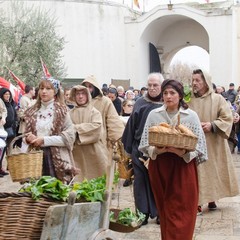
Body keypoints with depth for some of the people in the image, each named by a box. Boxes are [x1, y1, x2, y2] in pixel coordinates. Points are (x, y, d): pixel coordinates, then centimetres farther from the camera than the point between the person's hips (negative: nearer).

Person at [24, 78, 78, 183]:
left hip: (57, 159, -3)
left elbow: (70, 136, -8)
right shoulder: (31, 112, 11)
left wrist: (44, 140, -12)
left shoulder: (62, 110, -1)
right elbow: (27, 132, 19)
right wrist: (29, 138, -6)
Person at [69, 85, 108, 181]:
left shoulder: (94, 112, 2)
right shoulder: (71, 113, 7)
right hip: (77, 154, 1)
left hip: (93, 153, -1)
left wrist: (77, 128, -10)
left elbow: (96, 127, -13)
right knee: (79, 179, 2)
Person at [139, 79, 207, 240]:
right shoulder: (154, 114, 1)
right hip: (159, 166, 2)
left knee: (182, 212, -1)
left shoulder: (191, 116, -3)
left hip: (184, 166, -1)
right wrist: (156, 150, -18)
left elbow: (199, 146, -2)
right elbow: (145, 144, 3)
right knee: (164, 209, 10)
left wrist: (183, 152, -20)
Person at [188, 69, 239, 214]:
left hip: (213, 143, 0)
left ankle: (212, 199, 23)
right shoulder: (189, 100, 0)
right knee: (197, 173, -1)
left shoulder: (217, 99, -3)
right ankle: (198, 202, 6)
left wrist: (212, 125, -17)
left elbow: (227, 118, -5)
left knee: (213, 170, 8)